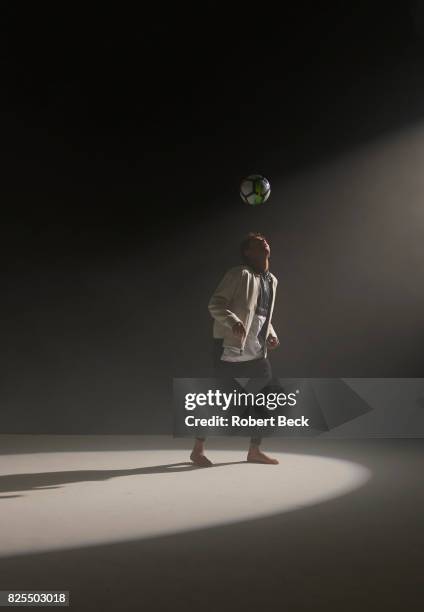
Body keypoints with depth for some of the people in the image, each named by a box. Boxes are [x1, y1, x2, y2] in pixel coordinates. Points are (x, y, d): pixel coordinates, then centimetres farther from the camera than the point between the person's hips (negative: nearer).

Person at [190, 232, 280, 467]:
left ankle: (254, 450, 21)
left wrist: (271, 335, 9)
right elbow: (215, 304, -16)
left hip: (256, 352, 8)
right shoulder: (239, 274, -9)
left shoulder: (272, 280, 15)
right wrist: (234, 322, -32)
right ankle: (198, 449, 14)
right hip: (230, 349, -8)